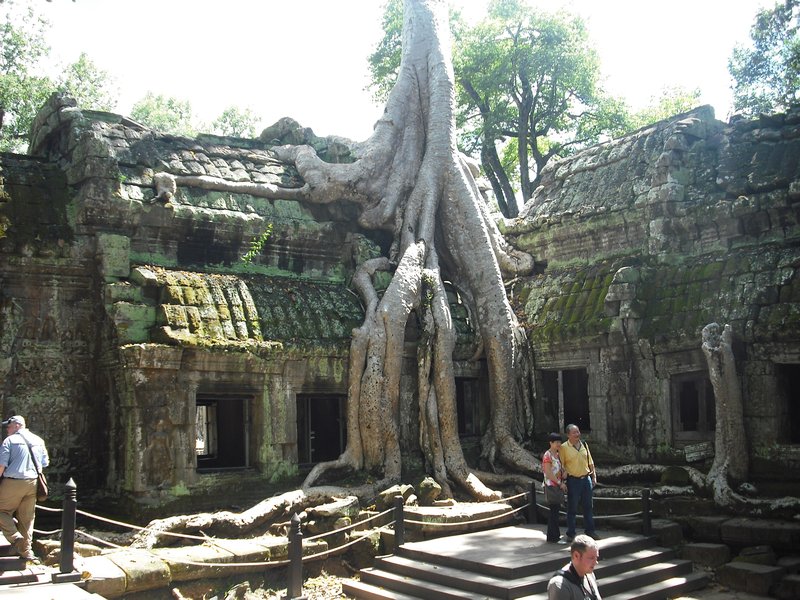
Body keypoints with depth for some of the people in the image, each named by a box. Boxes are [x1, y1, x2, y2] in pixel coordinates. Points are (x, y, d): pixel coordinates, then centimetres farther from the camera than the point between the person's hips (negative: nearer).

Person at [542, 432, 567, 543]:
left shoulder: (557, 455, 14)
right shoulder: (547, 456, -13)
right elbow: (549, 473, -18)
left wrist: (564, 473, 1)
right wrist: (560, 483, -15)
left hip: (558, 486, 9)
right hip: (551, 486, -9)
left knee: (555, 510, 12)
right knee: (554, 510, -7)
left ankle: (552, 535, 20)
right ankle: (554, 537, -2)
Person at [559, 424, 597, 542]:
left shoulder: (584, 445, 8)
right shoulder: (563, 447, -8)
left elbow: (590, 462, 15)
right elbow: (561, 465, -7)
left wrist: (594, 477, 12)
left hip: (586, 479, 5)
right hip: (573, 481, -5)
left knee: (588, 506, 12)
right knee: (572, 508, 2)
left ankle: (590, 530, 22)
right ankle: (570, 534, 10)